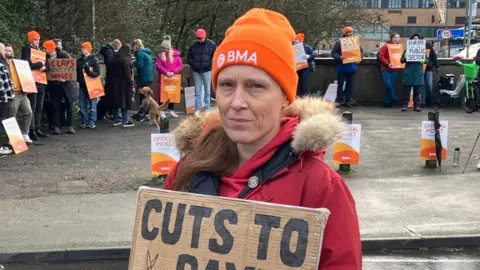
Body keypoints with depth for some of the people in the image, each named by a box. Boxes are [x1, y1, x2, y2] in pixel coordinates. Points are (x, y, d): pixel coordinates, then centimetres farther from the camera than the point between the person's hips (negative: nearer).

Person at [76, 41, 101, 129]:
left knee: (92, 105, -2)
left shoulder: (94, 59, -2)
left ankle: (91, 123, 3)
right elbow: (77, 72, 18)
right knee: (82, 106, 6)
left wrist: (89, 72, -25)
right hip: (82, 85, 5)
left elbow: (97, 73, -9)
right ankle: (83, 122, 12)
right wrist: (78, 79, 2)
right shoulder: (79, 60, 13)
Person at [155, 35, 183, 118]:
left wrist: (173, 72, -16)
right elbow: (158, 65, -7)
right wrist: (166, 72, -18)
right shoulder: (160, 55, 3)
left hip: (173, 78, 1)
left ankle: (171, 110, 17)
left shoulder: (176, 54, 1)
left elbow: (180, 66, -2)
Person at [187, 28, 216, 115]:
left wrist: (210, 65, -5)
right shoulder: (193, 45, 1)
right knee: (197, 91, 5)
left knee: (207, 90, 5)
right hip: (196, 71, 2)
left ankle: (207, 108, 12)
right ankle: (197, 109, 10)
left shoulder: (211, 45, -3)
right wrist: (193, 65, 1)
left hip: (207, 71, -2)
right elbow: (189, 56, 10)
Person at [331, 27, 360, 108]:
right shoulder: (339, 42, -2)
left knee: (350, 85, 6)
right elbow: (333, 53, -5)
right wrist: (339, 57, -22)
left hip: (352, 67, 4)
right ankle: (339, 100, 4)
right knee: (340, 84, 0)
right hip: (342, 67, -4)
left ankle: (347, 100, 12)